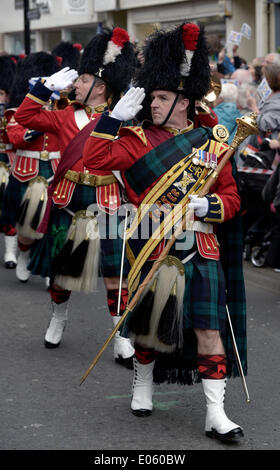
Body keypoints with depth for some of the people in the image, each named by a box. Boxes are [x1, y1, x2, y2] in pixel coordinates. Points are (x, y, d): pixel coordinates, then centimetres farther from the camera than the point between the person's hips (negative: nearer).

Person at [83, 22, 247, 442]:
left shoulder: (212, 143, 6)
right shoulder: (138, 139, 2)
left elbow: (231, 197, 9)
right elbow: (94, 159, -11)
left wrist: (209, 205, -12)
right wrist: (116, 115, -14)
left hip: (202, 250, 1)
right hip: (154, 249, -1)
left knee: (208, 329, -3)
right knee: (151, 325, 11)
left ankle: (216, 413, 0)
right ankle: (142, 385, 36)